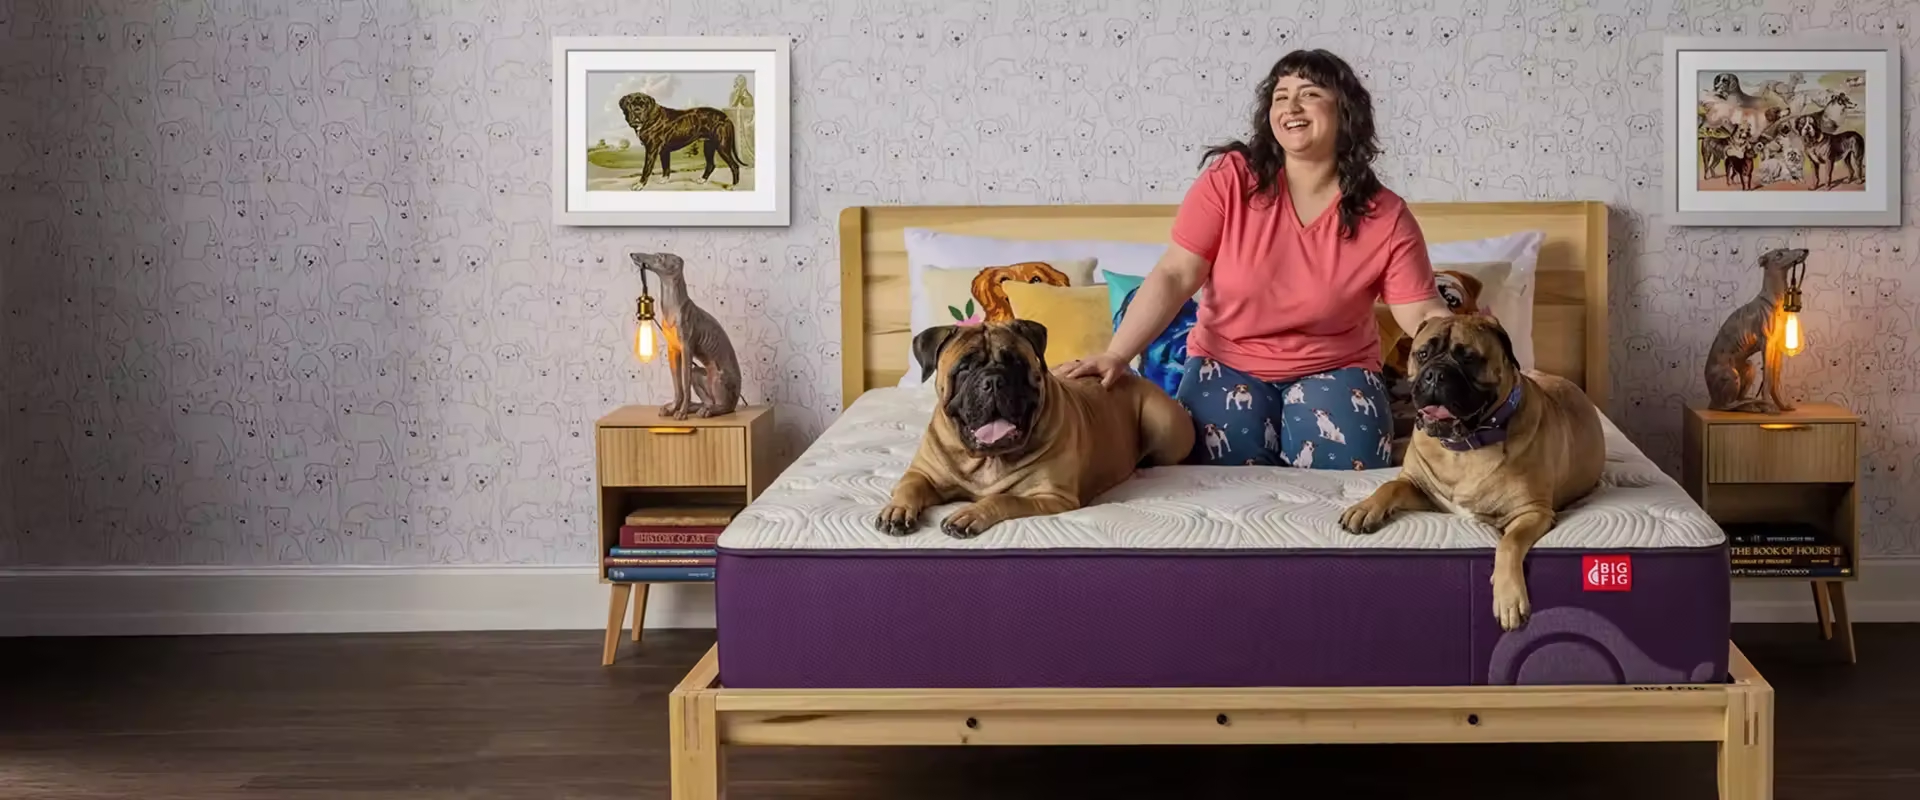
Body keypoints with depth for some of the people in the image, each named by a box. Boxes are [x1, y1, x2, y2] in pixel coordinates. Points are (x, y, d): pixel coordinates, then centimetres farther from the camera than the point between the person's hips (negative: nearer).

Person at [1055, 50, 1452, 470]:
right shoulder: (1229, 180, -11)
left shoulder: (1385, 217, -9)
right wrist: (1115, 355, -25)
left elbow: (1424, 315, -8)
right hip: (1228, 363, -1)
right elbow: (1174, 277, -14)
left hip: (1334, 368, 1)